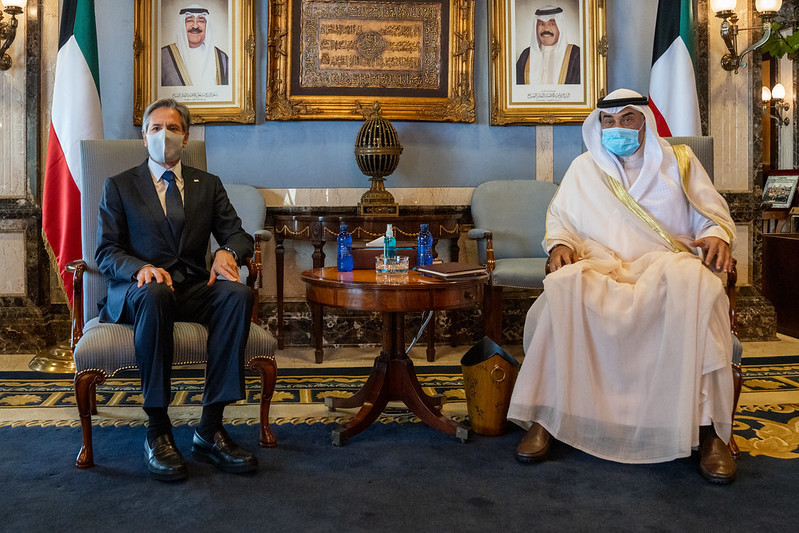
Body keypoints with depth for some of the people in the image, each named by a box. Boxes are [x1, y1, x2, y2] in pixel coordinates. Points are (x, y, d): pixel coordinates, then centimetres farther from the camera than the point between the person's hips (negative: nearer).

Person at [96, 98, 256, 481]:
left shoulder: (208, 185, 19)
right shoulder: (118, 186, 13)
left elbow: (239, 235, 10)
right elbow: (106, 253, 4)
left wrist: (227, 252, -16)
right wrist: (141, 268, -19)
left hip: (195, 288, 2)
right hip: (137, 289, -2)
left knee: (239, 294, -31)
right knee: (154, 295, -39)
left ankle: (210, 429, -29)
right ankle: (157, 431, -30)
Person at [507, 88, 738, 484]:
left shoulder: (680, 163, 21)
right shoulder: (584, 169, 23)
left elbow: (714, 215, 17)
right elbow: (560, 218, 20)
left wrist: (717, 236, -8)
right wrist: (560, 243, -3)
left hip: (667, 265, 0)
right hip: (601, 268, 1)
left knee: (693, 284, -39)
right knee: (563, 287, -37)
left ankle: (709, 428, -34)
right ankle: (544, 419, -30)